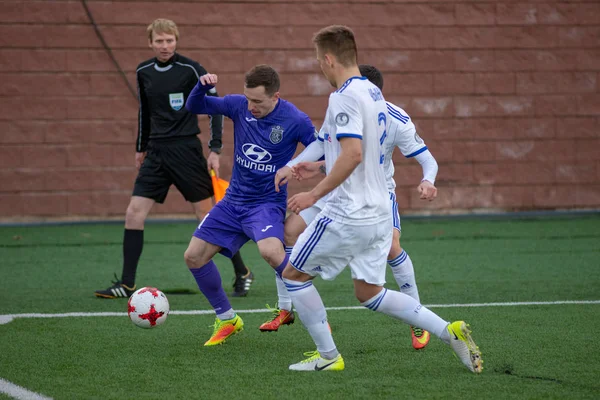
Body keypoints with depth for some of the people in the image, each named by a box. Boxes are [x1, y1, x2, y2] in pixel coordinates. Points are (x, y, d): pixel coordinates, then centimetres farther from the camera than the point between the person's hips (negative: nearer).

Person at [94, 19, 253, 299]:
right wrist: (141, 148, 24)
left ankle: (242, 274, 14)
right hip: (156, 152, 5)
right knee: (133, 214, -5)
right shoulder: (144, 72, 7)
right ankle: (126, 284, 1)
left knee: (208, 216, -2)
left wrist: (215, 150, -12)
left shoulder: (191, 70, -9)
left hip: (186, 150, -5)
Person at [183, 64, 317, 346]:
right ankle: (227, 320, 20)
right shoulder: (239, 105, -5)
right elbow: (194, 107, 3)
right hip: (233, 202, 6)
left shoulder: (294, 121, -16)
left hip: (267, 203, -5)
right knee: (193, 256, 1)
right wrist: (202, 86, -17)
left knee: (270, 251, -34)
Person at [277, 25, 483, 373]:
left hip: (349, 214, -9)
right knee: (370, 292, 16)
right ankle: (450, 331, 5)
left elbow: (353, 154, -26)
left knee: (294, 275, 7)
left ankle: (328, 356, 9)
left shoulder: (345, 96, -16)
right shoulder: (374, 92, 13)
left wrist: (315, 194, -20)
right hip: (379, 212, 9)